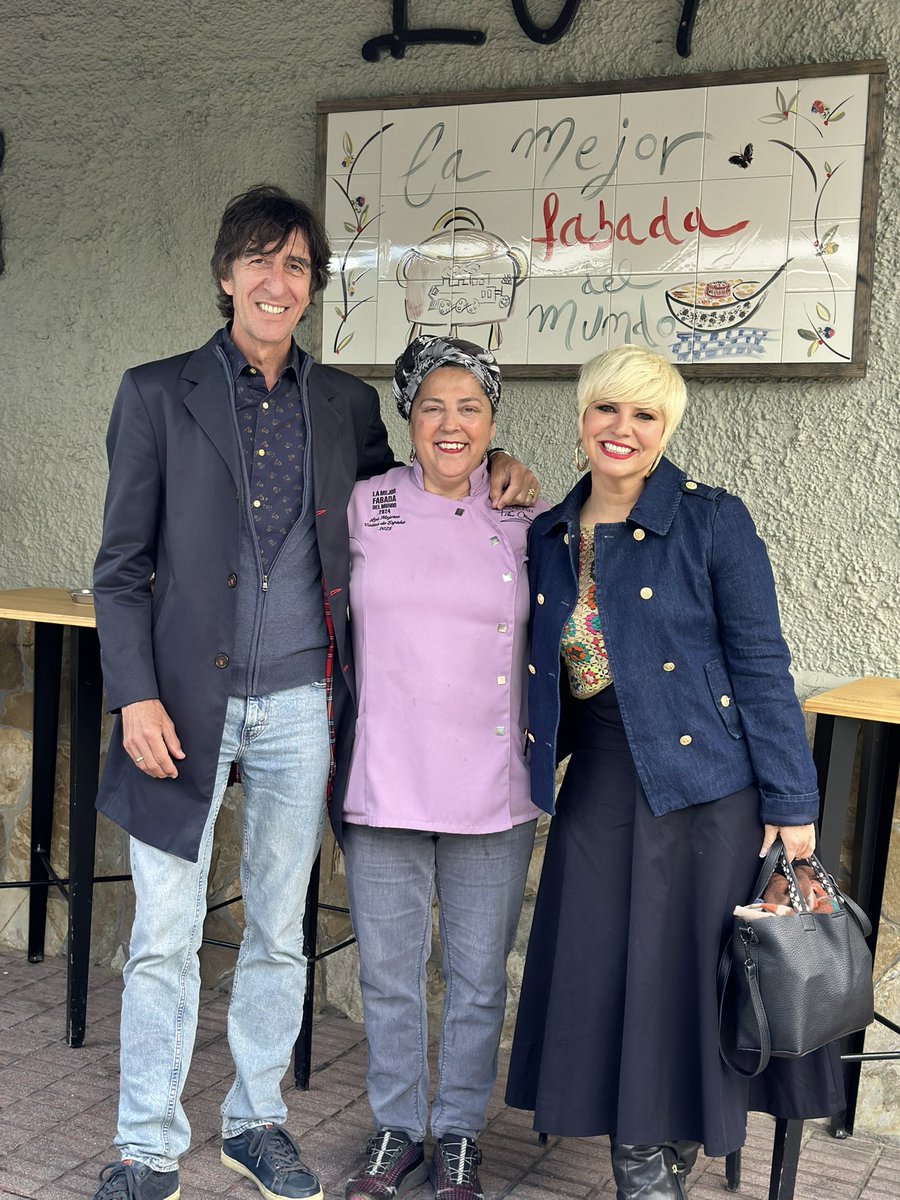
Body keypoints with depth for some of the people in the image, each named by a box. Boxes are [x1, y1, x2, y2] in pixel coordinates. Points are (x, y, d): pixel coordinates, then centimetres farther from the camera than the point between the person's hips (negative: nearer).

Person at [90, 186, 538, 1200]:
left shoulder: (345, 403, 8)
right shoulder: (157, 394, 0)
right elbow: (121, 564, -1)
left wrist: (490, 472, 3)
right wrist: (134, 695, -11)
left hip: (300, 707, 3)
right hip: (186, 704, -2)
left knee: (278, 931, 14)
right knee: (163, 937, 3)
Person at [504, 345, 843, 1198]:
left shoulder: (713, 521, -7)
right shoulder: (548, 537, 6)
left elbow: (761, 666, -8)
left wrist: (791, 802, -10)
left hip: (705, 791, -4)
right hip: (596, 790, 4)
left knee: (690, 974, 4)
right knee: (600, 982, 8)